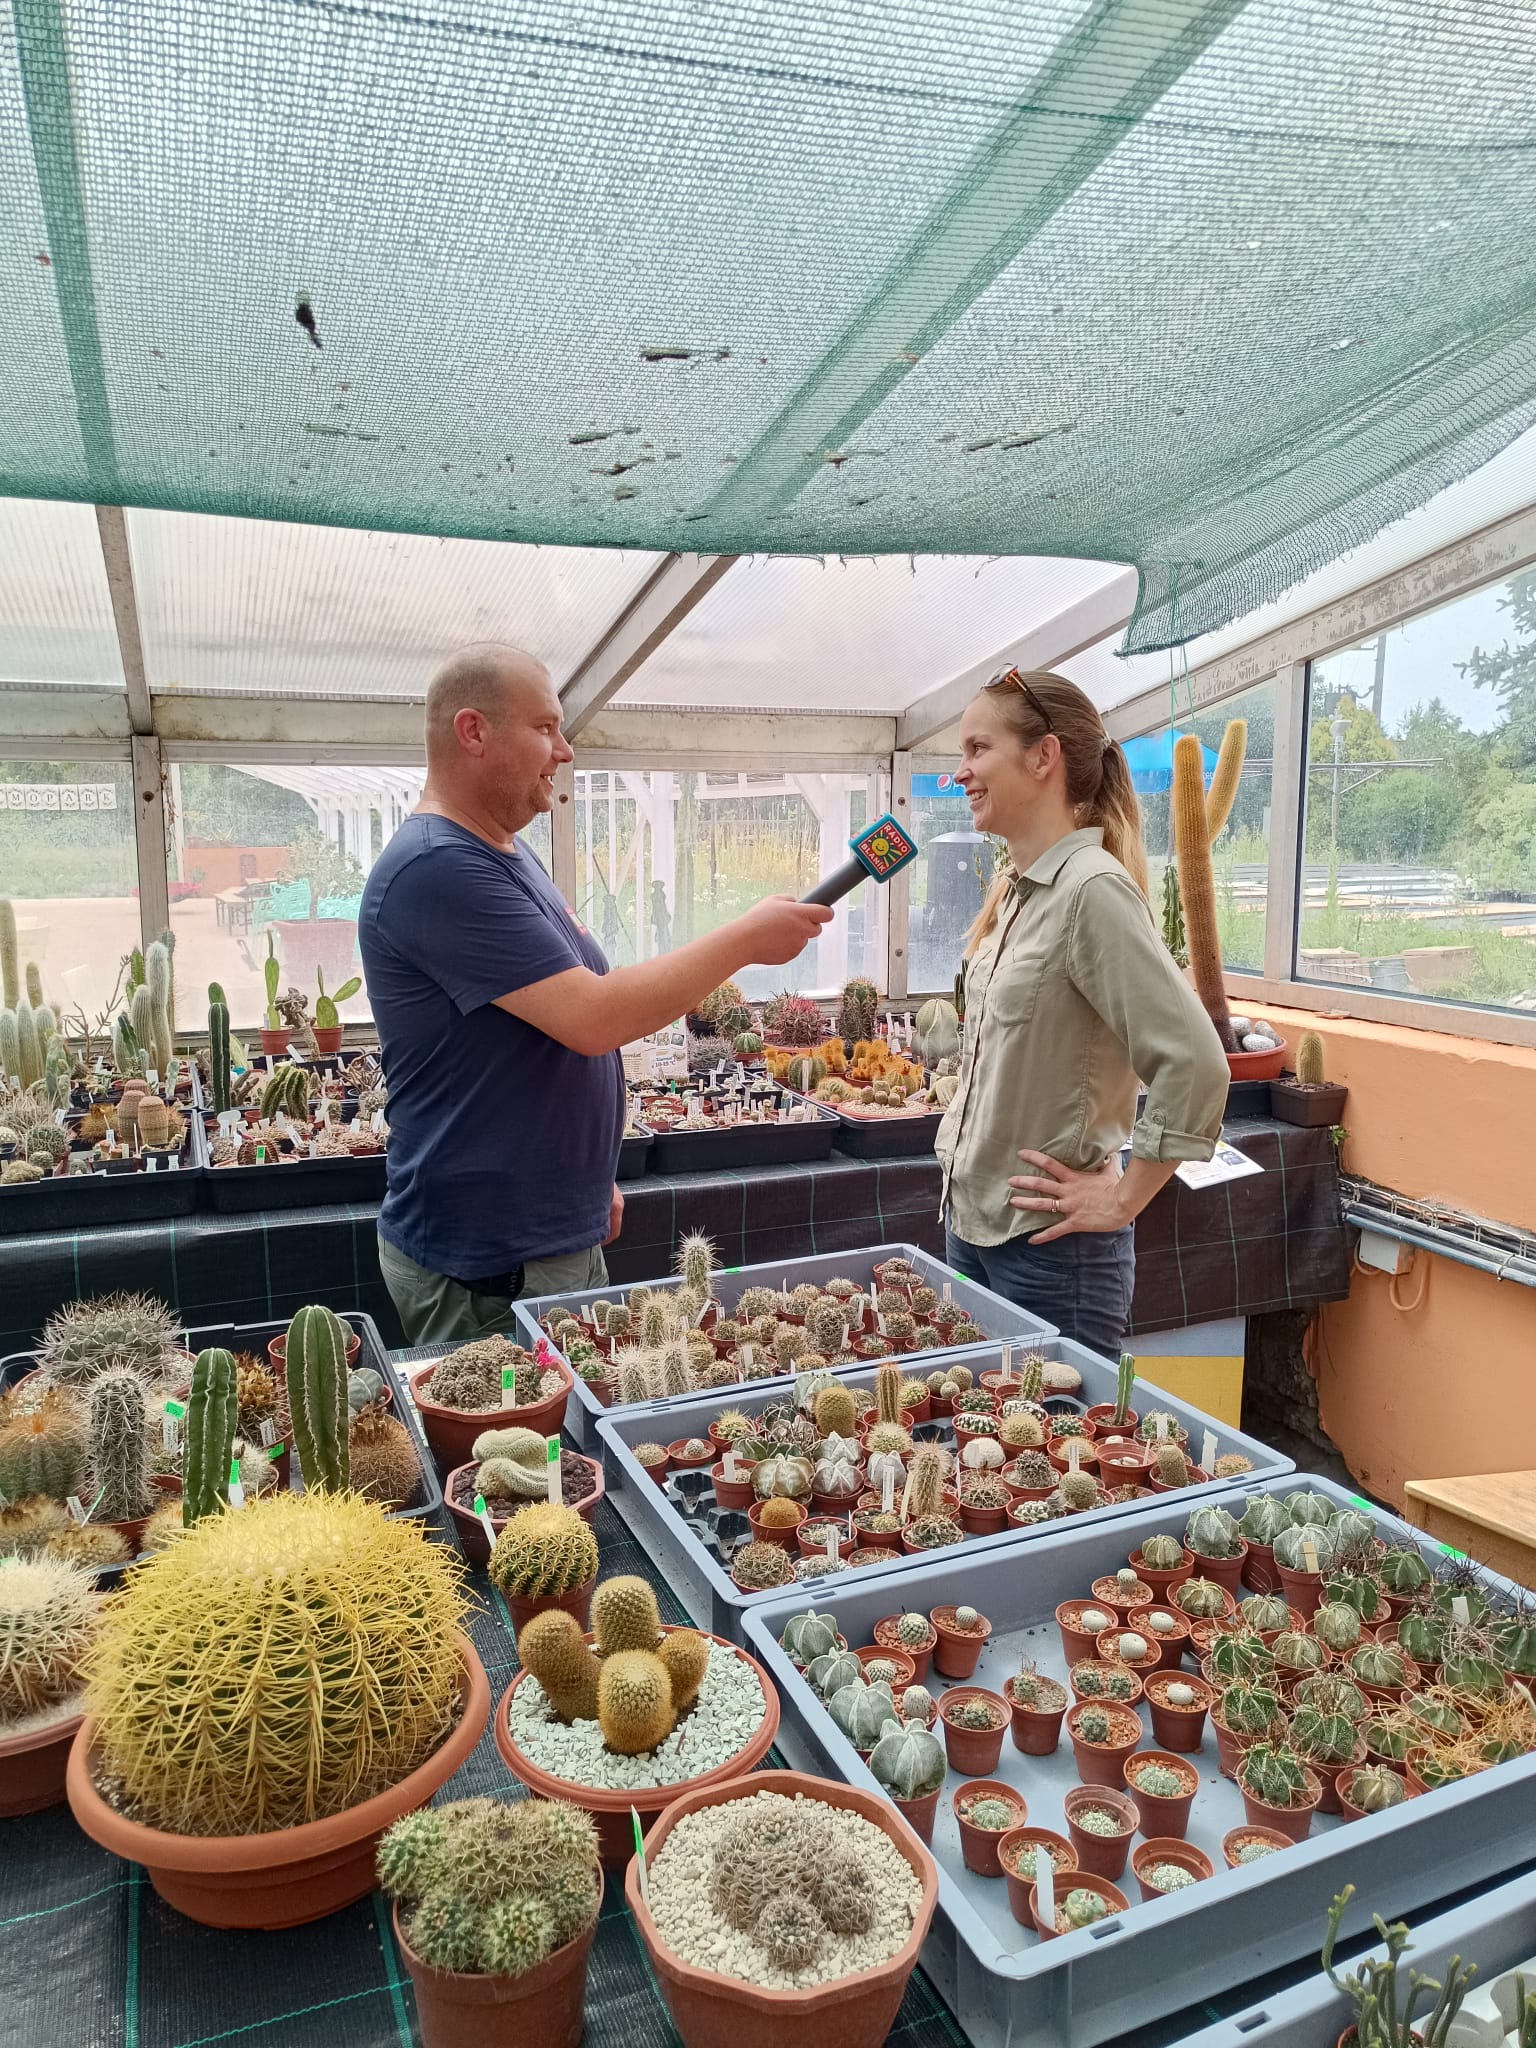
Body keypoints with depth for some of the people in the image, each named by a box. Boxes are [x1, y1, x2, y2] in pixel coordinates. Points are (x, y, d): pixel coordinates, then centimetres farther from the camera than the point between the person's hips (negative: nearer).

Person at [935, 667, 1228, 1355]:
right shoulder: (1015, 890, 8)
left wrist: (1121, 1202, -17)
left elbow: (1194, 1065, -25)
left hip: (1049, 1246, -9)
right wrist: (959, 1154, 13)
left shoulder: (1091, 888, -19)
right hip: (970, 1226, 9)